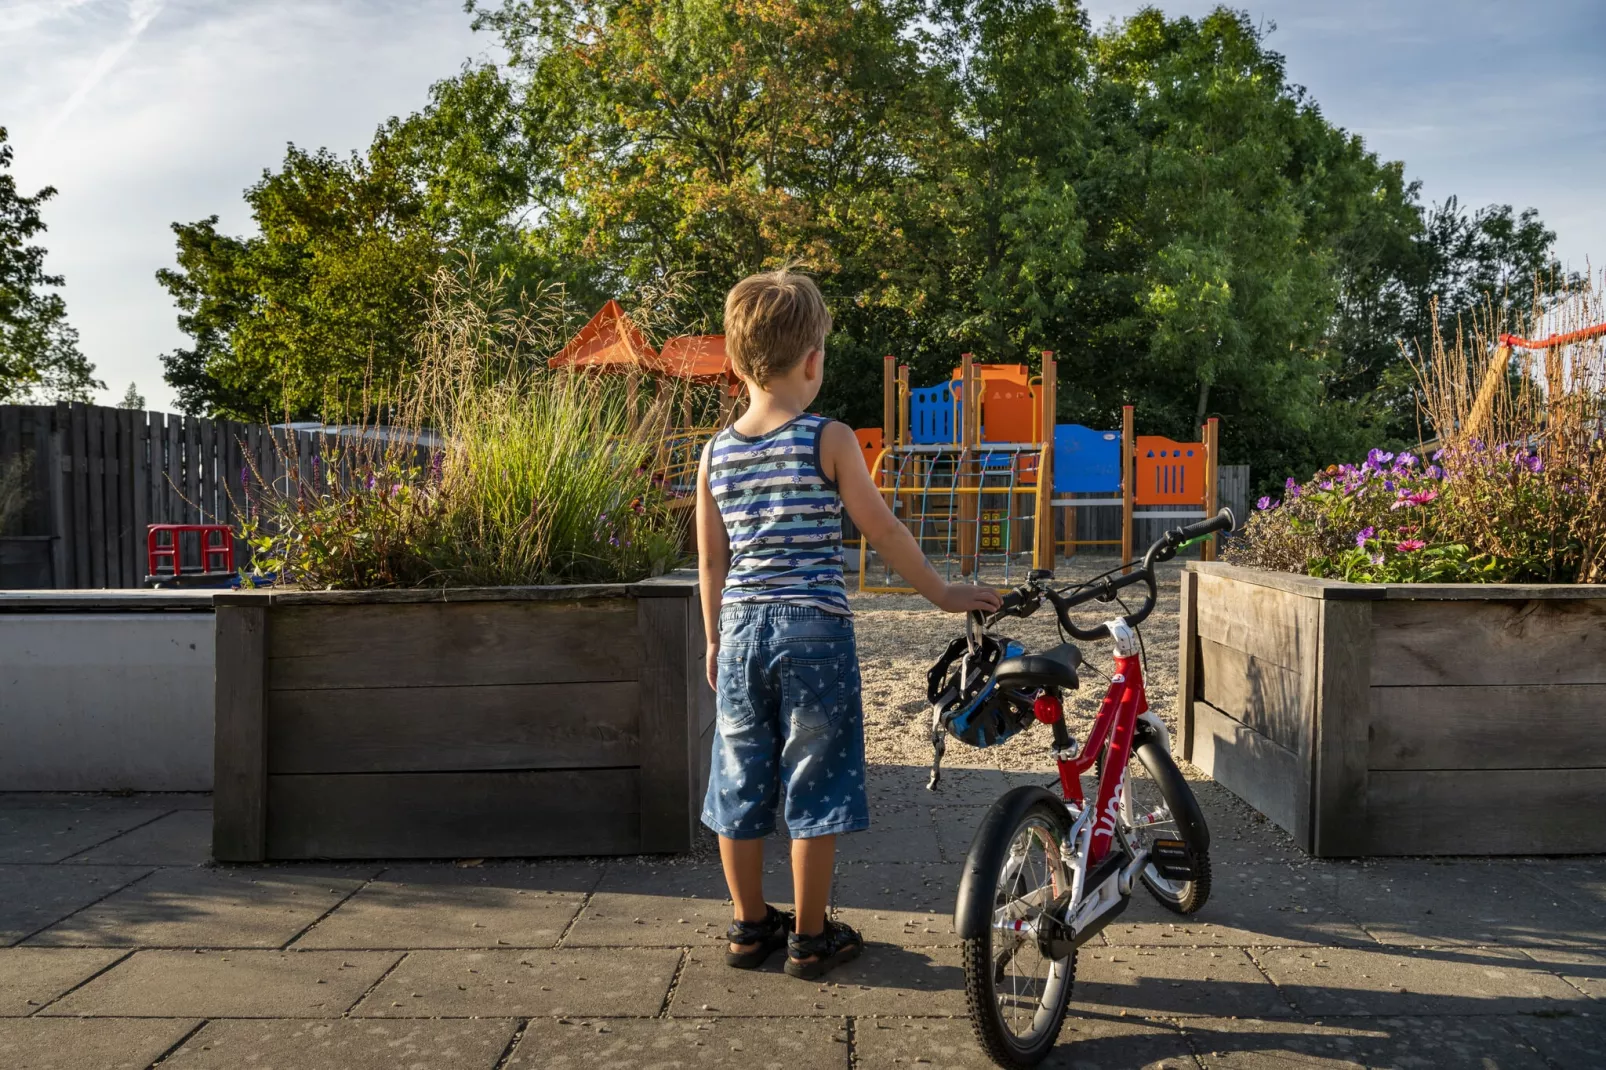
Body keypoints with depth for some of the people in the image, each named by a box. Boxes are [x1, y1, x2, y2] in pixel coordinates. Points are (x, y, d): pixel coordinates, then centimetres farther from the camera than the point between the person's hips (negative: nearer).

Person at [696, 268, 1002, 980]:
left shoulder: (716, 453, 5)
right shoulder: (828, 439, -7)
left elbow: (711, 560, 10)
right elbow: (883, 531, -6)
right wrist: (943, 594, 5)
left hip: (741, 629, 4)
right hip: (814, 629, -4)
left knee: (742, 784, 14)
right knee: (812, 787, 7)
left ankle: (750, 926, 27)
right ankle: (810, 938, 18)